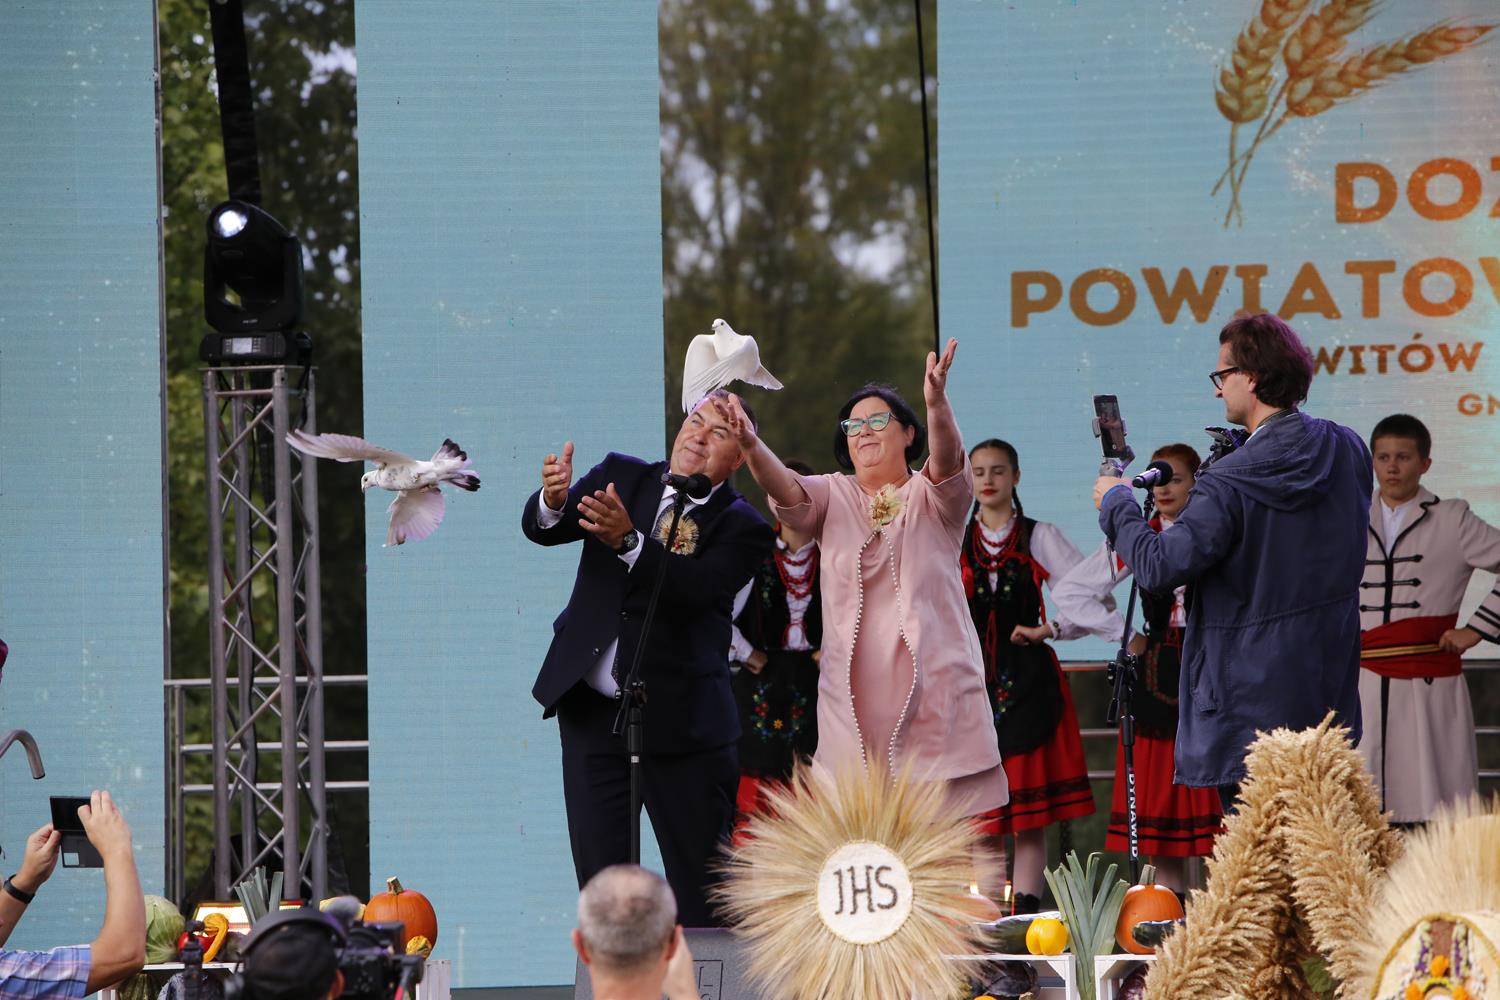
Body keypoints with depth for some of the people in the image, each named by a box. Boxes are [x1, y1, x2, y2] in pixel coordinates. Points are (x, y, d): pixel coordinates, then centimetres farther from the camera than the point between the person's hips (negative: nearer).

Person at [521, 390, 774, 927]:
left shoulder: (741, 527, -4)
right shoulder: (620, 477, 7)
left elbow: (694, 586, -22)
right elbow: (539, 529, -4)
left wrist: (627, 540, -35)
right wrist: (554, 500, -28)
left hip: (680, 718, -3)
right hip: (591, 707, 3)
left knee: (700, 886, -1)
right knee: (600, 877, 6)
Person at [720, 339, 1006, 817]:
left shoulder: (931, 497, 4)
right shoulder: (833, 497, 10)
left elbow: (947, 460, -17)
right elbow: (783, 487, -9)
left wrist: (937, 404, -39)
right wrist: (751, 445, -32)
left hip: (934, 696, -2)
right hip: (854, 701, 2)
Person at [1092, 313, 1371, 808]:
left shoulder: (1230, 484, -20)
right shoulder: (1348, 451, 1)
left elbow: (1158, 568, -19)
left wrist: (1116, 503, -1)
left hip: (1254, 701, -7)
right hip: (1330, 691, 7)